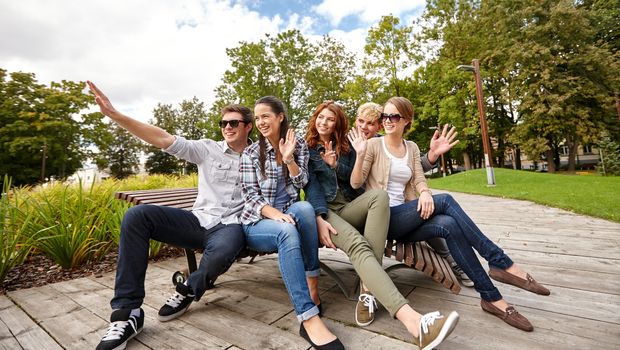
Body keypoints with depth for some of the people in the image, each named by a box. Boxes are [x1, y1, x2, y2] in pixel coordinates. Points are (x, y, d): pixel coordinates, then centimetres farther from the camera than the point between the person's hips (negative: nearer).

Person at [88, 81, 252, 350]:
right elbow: (164, 139, -1)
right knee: (136, 215, -18)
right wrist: (114, 114, -8)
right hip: (198, 221, 3)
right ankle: (127, 312, -13)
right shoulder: (208, 149, 9)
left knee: (222, 251, -39)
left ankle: (188, 291, -1)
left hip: (230, 226, -3)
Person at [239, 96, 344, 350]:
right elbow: (250, 195, -7)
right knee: (287, 231, -37)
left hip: (289, 216, 2)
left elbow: (301, 184, -1)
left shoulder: (298, 145, 7)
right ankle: (309, 318, -39)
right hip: (258, 223, -1)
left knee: (304, 208, -34)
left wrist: (289, 159, -18)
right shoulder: (250, 153, 2)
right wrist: (274, 213, -26)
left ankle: (311, 283, -22)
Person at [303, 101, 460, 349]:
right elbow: (311, 185, -5)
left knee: (379, 195, -31)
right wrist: (319, 218, -22)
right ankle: (410, 318, -48)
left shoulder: (346, 147, 19)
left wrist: (336, 165, -6)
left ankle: (368, 290, -33)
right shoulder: (307, 149, 9)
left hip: (350, 207, 3)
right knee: (357, 244, -34)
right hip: (324, 210, -3)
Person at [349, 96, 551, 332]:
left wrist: (425, 192, -18)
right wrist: (360, 155, -22)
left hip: (405, 218, 5)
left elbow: (419, 180, 6)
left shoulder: (412, 148, 15)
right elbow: (355, 184, -6)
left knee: (449, 225, -27)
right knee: (444, 200, -26)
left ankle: (490, 297, -16)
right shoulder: (373, 144, -1)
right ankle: (500, 263, -17)